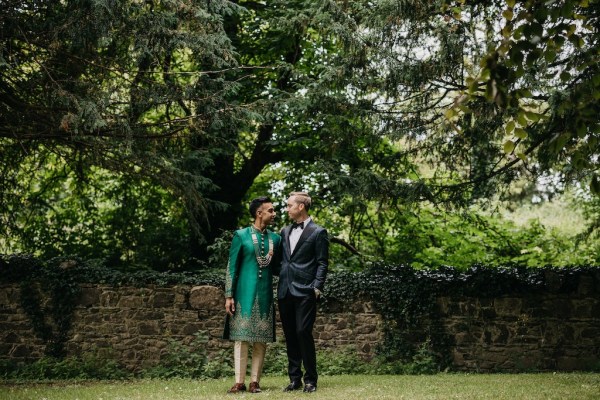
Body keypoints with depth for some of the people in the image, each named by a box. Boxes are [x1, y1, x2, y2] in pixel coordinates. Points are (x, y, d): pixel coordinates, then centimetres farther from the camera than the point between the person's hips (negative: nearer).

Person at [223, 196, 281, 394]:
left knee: (261, 341, 2)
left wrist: (273, 257, -3)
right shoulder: (241, 235, -1)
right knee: (241, 338, -2)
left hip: (265, 295, 4)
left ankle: (255, 382, 7)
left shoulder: (276, 238, 10)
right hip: (244, 294, -3)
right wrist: (229, 295, -7)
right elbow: (232, 267, -2)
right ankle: (239, 382, 1)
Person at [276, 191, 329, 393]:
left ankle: (310, 379, 0)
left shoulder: (318, 232, -1)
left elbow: (322, 263, -4)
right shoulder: (285, 231, 17)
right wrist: (280, 280, 9)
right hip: (285, 291, 6)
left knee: (303, 332, -10)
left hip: (305, 291, -6)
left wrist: (317, 288, -12)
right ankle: (294, 378, 14)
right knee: (290, 335, 7)